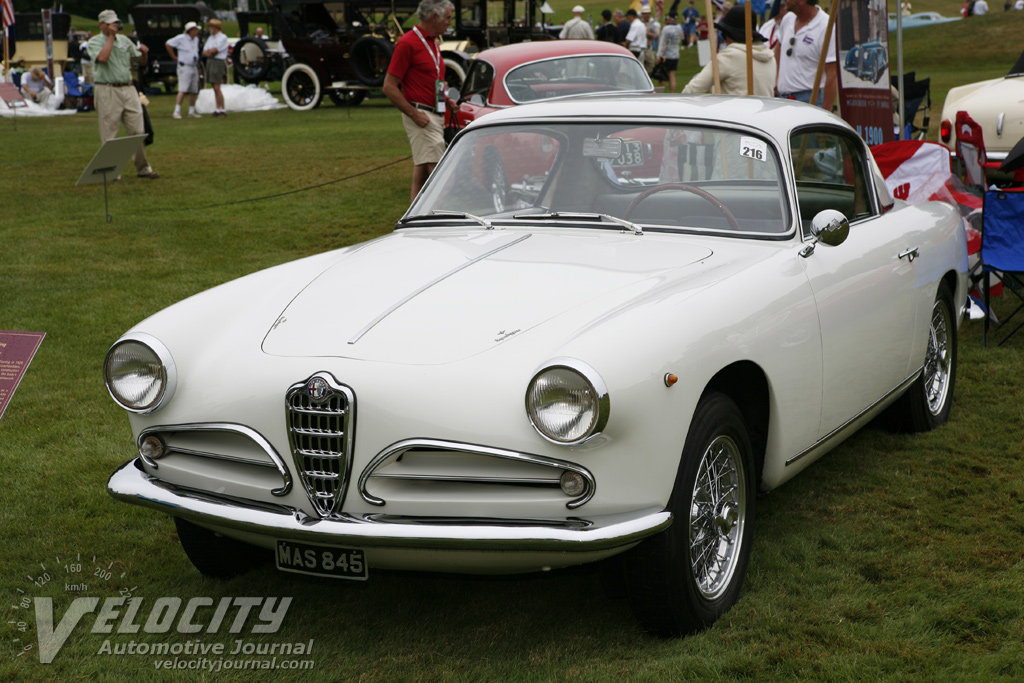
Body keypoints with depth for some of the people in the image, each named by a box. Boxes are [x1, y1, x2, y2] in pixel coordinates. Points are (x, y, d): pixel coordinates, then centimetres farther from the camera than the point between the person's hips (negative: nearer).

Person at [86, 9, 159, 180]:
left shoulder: (125, 40, 16)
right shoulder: (94, 42, 0)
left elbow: (142, 62, 18)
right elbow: (102, 57, -21)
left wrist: (144, 52, -5)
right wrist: (111, 36, -12)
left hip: (128, 89, 5)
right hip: (107, 92, -5)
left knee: (138, 131, 2)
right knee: (109, 134, -2)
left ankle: (143, 168, 11)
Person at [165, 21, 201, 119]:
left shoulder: (196, 39, 14)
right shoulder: (181, 38, -9)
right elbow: (168, 44, -7)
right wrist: (174, 57, -5)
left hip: (194, 67, 7)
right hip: (184, 67, -7)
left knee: (194, 91, 8)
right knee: (182, 90, -15)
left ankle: (192, 111, 17)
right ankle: (177, 111, -16)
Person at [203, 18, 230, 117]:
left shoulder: (223, 38, -7)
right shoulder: (210, 38, 18)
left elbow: (214, 50, -16)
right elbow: (204, 52, 12)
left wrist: (208, 51, 5)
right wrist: (210, 53, -8)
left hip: (218, 63, -8)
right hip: (209, 62, 8)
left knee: (217, 88, -13)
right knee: (215, 88, 6)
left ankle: (222, 110, -10)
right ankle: (217, 109, 8)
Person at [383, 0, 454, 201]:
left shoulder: (432, 43, 17)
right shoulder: (408, 43, -11)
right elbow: (389, 87, -14)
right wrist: (414, 114, -19)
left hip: (435, 115, 9)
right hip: (421, 117, -9)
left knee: (422, 171, 10)